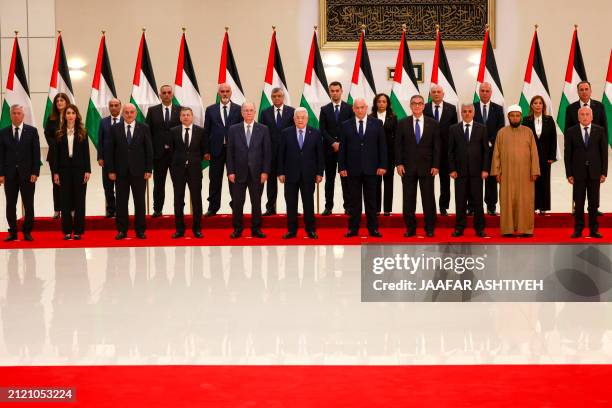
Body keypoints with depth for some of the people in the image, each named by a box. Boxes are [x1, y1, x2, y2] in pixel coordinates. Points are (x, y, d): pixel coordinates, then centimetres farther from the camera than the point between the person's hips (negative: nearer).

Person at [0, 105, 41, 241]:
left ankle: (27, 232, 13)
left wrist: (35, 172, -8)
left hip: (27, 174, -1)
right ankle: (12, 232, 13)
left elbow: (36, 153, 0)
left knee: (28, 205, 3)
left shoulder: (32, 131, 3)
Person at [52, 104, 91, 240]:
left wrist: (87, 170, -6)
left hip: (79, 169, -1)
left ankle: (78, 231, 7)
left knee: (79, 199, 1)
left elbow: (86, 152, 1)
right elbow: (56, 154, 5)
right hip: (64, 169, 1)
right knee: (65, 200, 3)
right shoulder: (60, 133, 5)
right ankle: (67, 231, 9)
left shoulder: (82, 133, 3)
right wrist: (55, 172, 0)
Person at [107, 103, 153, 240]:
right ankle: (122, 230, 13)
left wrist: (148, 169, -4)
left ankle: (140, 230, 11)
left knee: (139, 201, 4)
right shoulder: (115, 129, 4)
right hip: (121, 171, 1)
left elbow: (149, 150, 2)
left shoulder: (144, 128, 3)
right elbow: (110, 151, 3)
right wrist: (111, 170, -3)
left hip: (138, 171, -1)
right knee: (121, 201, 5)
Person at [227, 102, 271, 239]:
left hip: (257, 172, 0)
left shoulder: (263, 129, 3)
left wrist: (265, 171, -5)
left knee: (256, 202, 6)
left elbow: (267, 152, 1)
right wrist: (230, 171, -4)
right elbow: (230, 152, 3)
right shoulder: (233, 130, 4)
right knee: (237, 202, 3)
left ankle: (256, 229, 15)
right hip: (239, 172, 0)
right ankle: (237, 229, 13)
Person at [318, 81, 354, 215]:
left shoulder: (349, 108, 5)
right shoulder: (324, 109, 8)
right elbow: (322, 130, 1)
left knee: (346, 178, 1)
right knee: (329, 178, 4)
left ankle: (347, 206, 4)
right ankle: (328, 206, 7)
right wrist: (333, 143, -10)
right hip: (329, 148, 1)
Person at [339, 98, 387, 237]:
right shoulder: (346, 125, 5)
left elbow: (382, 145, 3)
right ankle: (353, 228, 11)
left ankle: (373, 228, 12)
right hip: (353, 169, 0)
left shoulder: (377, 124, 4)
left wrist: (382, 165, -3)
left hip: (371, 168, 0)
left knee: (371, 200, 6)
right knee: (354, 200, 5)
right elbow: (342, 148, 4)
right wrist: (342, 167, -2)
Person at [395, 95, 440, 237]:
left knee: (428, 199, 2)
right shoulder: (402, 123, 4)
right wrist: (398, 163, -4)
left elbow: (436, 146, 3)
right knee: (408, 199, 4)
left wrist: (435, 165, -4)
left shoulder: (432, 123, 4)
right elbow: (398, 145, 4)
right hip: (408, 167, 1)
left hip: (427, 167, 0)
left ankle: (429, 228, 11)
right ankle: (410, 228, 11)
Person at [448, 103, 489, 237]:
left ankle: (479, 228, 9)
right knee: (460, 201, 2)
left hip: (476, 171, 0)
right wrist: (452, 169, -3)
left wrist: (485, 169, -4)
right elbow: (451, 151, 5)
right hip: (460, 170, 0)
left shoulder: (481, 128, 6)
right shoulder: (453, 129, 6)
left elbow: (486, 150, 4)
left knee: (477, 201, 2)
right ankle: (459, 227, 9)